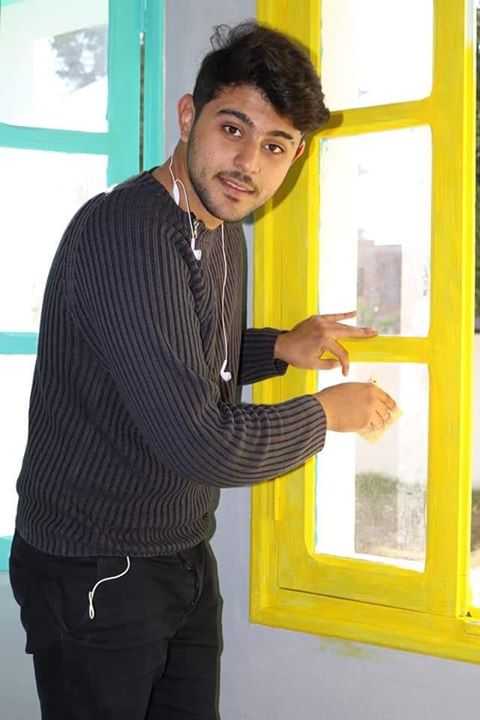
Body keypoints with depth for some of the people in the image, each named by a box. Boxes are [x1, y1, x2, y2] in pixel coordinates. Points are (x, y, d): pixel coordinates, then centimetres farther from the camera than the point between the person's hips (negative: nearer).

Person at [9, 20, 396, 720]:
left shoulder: (223, 232, 6)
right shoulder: (126, 231, -26)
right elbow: (200, 444, -30)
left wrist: (278, 348, 5)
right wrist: (324, 414, -14)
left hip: (183, 556, 9)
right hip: (92, 574, -8)